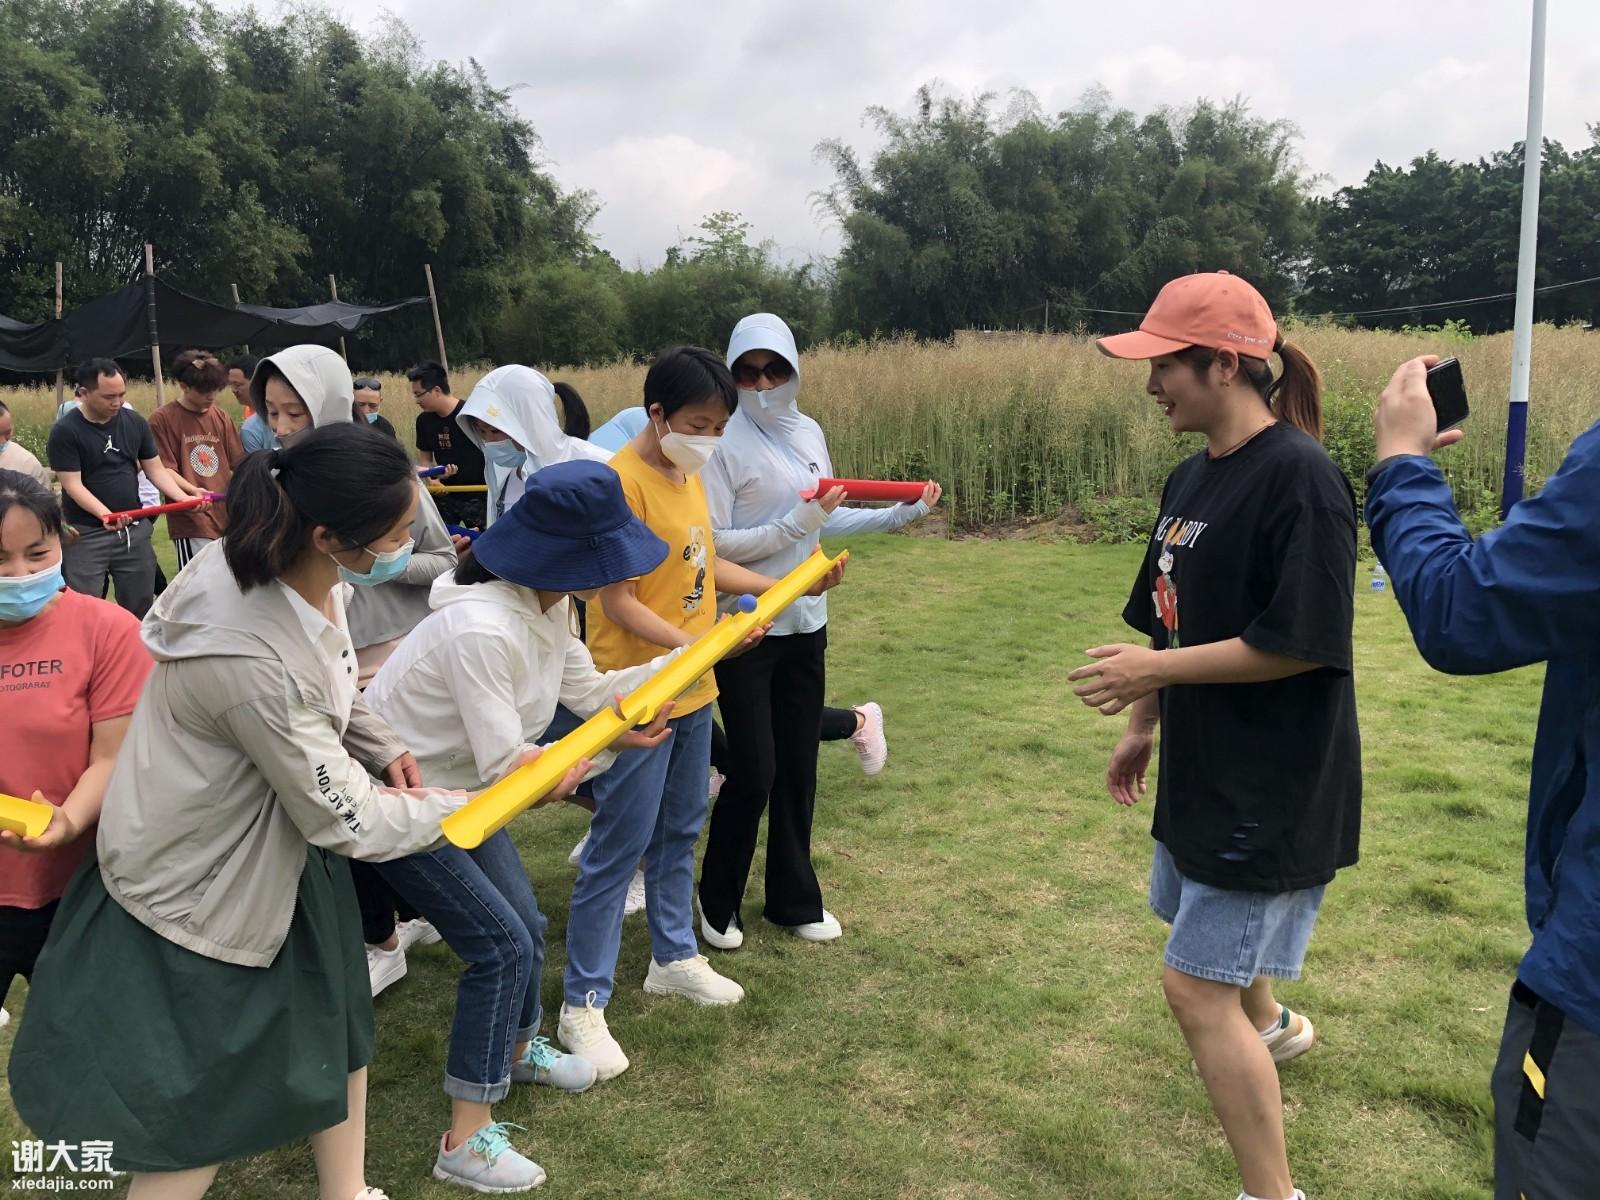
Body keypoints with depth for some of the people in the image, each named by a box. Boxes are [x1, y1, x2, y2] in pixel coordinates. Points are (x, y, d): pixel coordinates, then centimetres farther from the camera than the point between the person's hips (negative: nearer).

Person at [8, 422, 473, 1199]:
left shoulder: (299, 575, -13)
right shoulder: (254, 660, -40)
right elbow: (349, 821, -29)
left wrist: (383, 749, -5)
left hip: (276, 843, 9)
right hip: (199, 885, -9)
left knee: (333, 1031, 23)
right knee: (192, 1112, 10)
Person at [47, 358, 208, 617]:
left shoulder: (135, 422, 4)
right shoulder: (64, 431, -10)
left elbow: (156, 469, 7)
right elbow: (73, 485, -15)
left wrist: (185, 498, -10)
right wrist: (105, 514, -32)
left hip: (135, 530, 4)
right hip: (86, 535, -4)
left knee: (141, 609, 12)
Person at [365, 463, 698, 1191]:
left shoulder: (548, 606, -6)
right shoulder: (482, 630, -35)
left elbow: (588, 693, 1)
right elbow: (505, 763, -30)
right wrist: (611, 743, -21)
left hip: (453, 790, 9)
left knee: (524, 926, 16)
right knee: (500, 943, -9)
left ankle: (517, 1051, 45)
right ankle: (467, 1140, 5)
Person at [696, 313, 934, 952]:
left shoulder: (809, 433, 6)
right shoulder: (724, 443, -12)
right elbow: (714, 544, -17)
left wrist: (899, 514, 8)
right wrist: (797, 523, -22)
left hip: (805, 622, 6)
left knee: (797, 767, 13)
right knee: (753, 773, -1)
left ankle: (793, 899, 29)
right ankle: (718, 901, 22)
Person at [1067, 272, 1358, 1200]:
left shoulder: (1300, 476, -21)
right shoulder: (1192, 478, 6)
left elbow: (1301, 643, -24)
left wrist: (1158, 669, -20)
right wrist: (1143, 727, 16)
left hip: (1274, 783, -9)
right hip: (1206, 764, 9)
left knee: (1198, 986, -7)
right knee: (1201, 914, 29)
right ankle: (1273, 1025, 60)